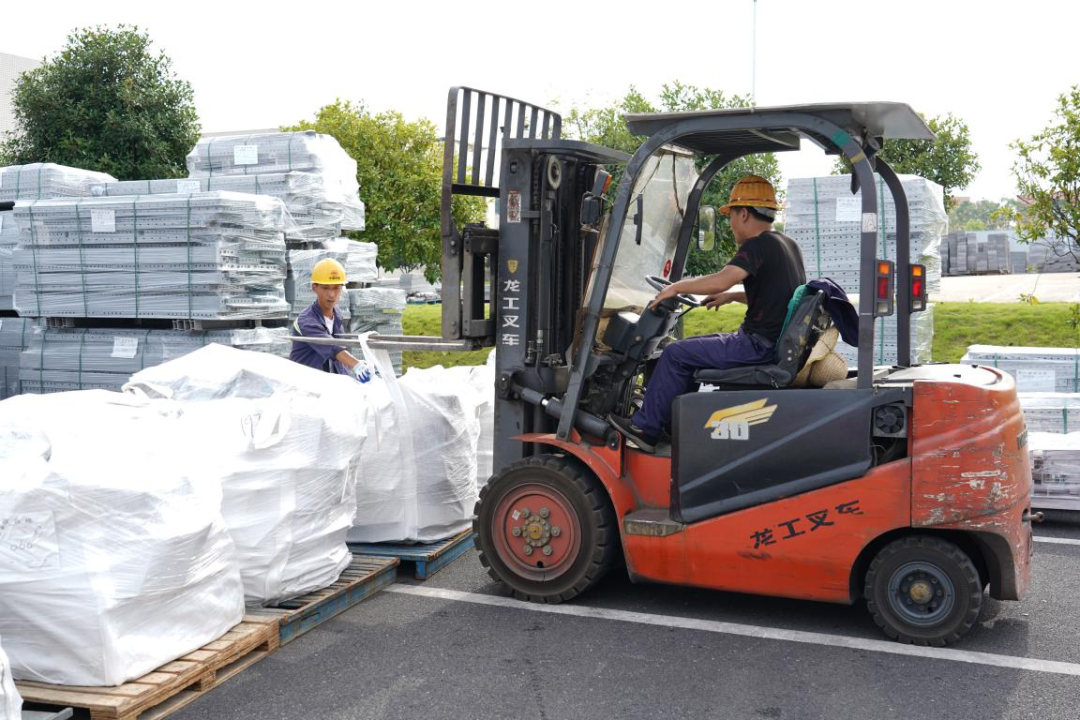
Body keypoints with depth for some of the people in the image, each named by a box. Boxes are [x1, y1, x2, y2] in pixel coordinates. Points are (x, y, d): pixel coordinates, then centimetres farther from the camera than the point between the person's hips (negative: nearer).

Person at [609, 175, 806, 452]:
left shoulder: (758, 245, -17)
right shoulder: (788, 244, 13)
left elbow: (720, 281, -30)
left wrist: (676, 287, -16)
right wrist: (732, 296, 17)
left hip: (760, 346, -10)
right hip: (778, 341, 10)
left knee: (676, 354, -5)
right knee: (693, 346, 21)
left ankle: (645, 427, 3)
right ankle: (674, 424, 23)